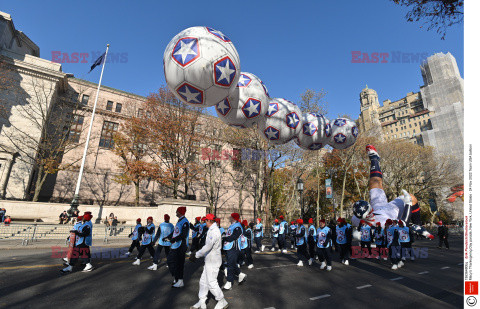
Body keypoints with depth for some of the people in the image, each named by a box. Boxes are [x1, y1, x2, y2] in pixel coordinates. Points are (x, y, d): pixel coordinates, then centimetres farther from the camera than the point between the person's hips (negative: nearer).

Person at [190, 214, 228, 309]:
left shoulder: (214, 231, -23)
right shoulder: (211, 230, 11)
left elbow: (208, 247, -28)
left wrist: (196, 255, -21)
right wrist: (197, 255, 15)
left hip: (213, 262, -10)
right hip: (209, 261, 10)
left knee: (211, 283, -1)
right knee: (203, 281, 16)